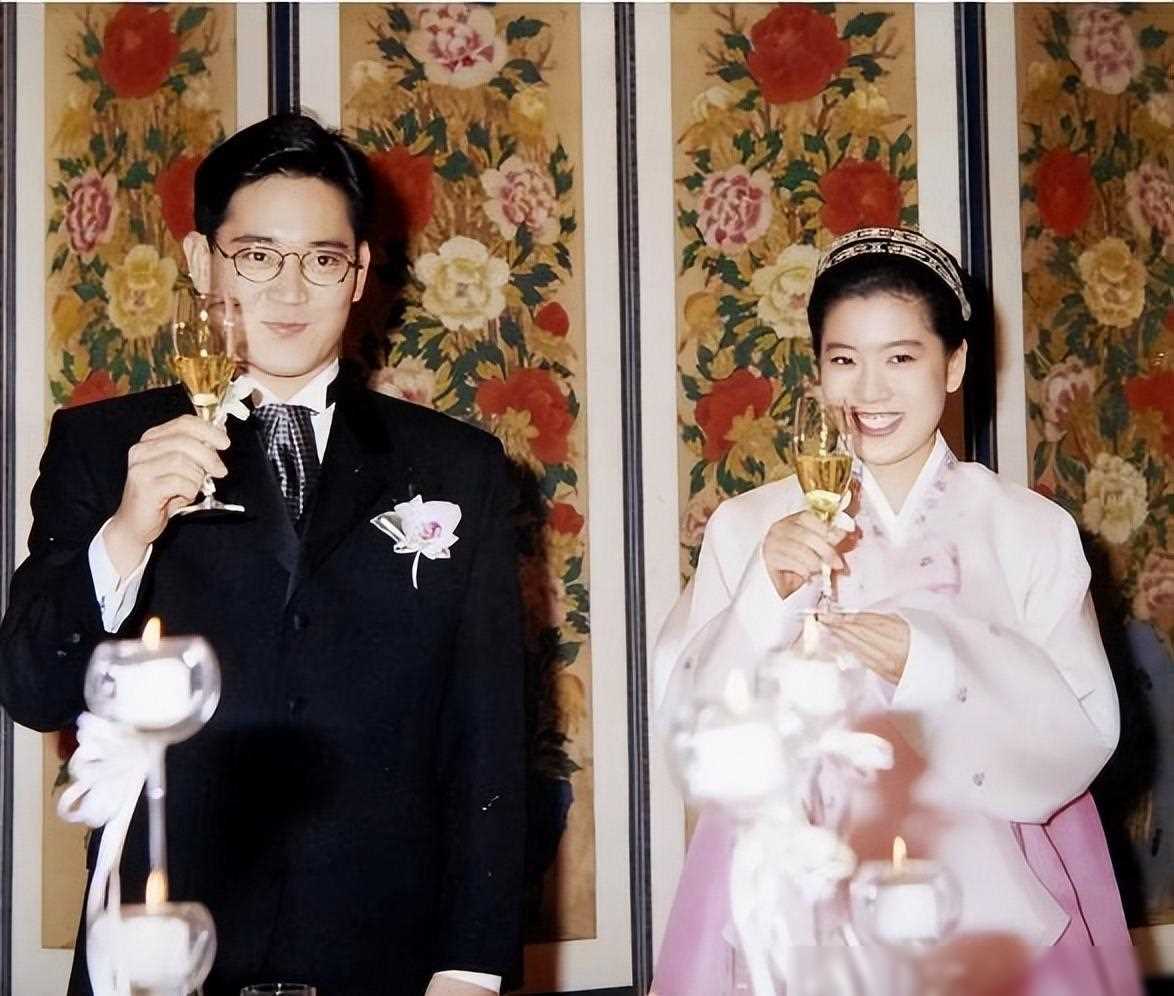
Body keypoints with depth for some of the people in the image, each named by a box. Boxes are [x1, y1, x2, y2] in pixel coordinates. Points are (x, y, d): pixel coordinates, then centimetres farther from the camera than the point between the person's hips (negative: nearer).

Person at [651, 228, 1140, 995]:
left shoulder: (1034, 531, -3)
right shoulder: (749, 527, -1)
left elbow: (1083, 734, -7)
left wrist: (935, 666, -20)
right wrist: (767, 595, -18)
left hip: (987, 892, 0)